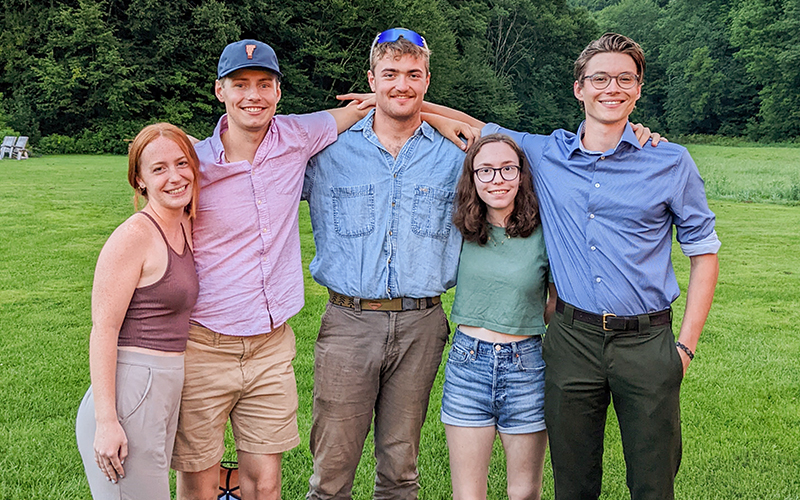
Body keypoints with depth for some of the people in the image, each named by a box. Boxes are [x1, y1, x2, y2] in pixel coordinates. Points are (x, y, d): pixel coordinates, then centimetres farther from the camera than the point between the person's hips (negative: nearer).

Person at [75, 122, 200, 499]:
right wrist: (106, 421, -20)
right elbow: (103, 331, -17)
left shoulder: (185, 228, 10)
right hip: (130, 394, -9)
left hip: (163, 394, 9)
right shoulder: (134, 236, -14)